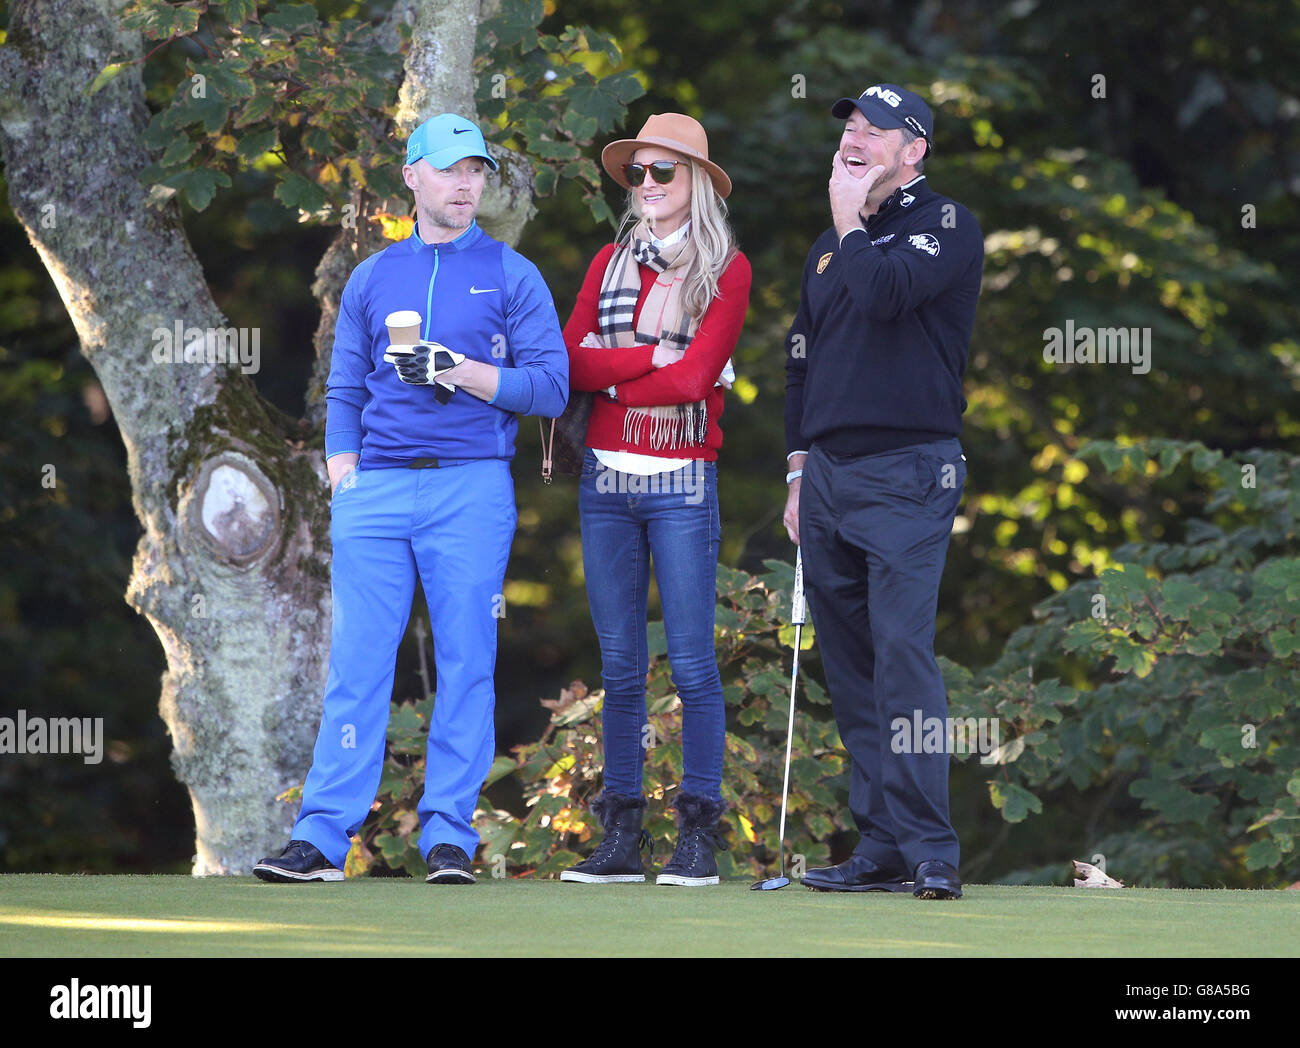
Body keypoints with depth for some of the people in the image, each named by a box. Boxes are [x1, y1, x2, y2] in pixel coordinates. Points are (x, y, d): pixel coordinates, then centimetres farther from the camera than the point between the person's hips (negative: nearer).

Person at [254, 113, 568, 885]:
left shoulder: (512, 276, 7)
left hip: (472, 489, -2)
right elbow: (346, 394, 17)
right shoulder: (373, 278, 16)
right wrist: (344, 487, 4)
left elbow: (551, 387, 0)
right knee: (357, 663, -2)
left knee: (466, 664, -3)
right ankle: (322, 837, -3)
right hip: (378, 488, 2)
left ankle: (449, 838, 1)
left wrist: (460, 371, -12)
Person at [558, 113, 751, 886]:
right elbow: (570, 362, 0)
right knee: (620, 666, 5)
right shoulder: (611, 263, 13)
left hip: (681, 481, -4)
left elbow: (695, 377, -10)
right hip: (606, 476, 4)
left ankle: (699, 835, -1)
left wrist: (610, 377, -2)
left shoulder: (725, 269, 1)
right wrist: (652, 358, -10)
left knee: (691, 662, -5)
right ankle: (621, 837, 8)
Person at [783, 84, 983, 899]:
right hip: (830, 476, 7)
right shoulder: (831, 245, 19)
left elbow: (884, 292, -22)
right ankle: (882, 847, 7)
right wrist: (800, 471, 18)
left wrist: (851, 218, -6)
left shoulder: (947, 224, -3)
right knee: (849, 664, 4)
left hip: (909, 473, -7)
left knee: (903, 649, -16)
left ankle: (931, 848, -17)